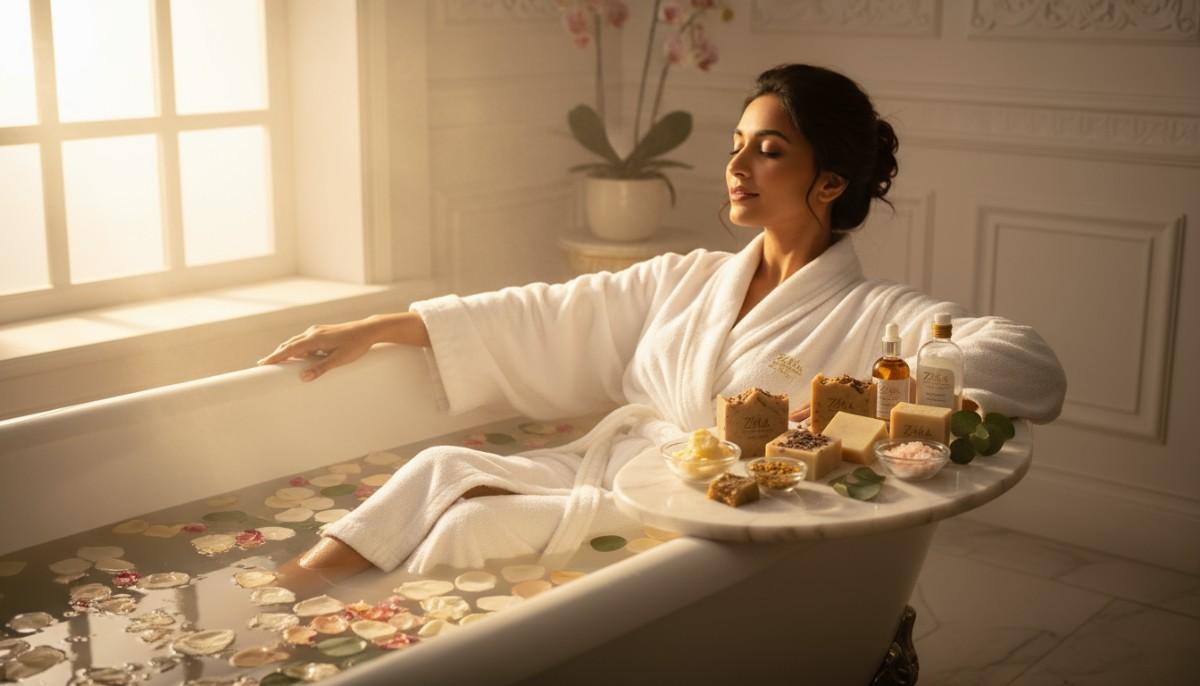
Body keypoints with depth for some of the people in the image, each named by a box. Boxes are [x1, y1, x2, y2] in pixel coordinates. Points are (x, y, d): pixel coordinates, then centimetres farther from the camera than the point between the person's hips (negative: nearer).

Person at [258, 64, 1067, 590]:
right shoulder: (690, 281, 16)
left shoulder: (874, 316, -3)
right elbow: (545, 319, 14)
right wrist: (374, 329, 12)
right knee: (443, 468, -19)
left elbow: (1034, 368, -17)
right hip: (601, 468, 5)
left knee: (475, 524, -24)